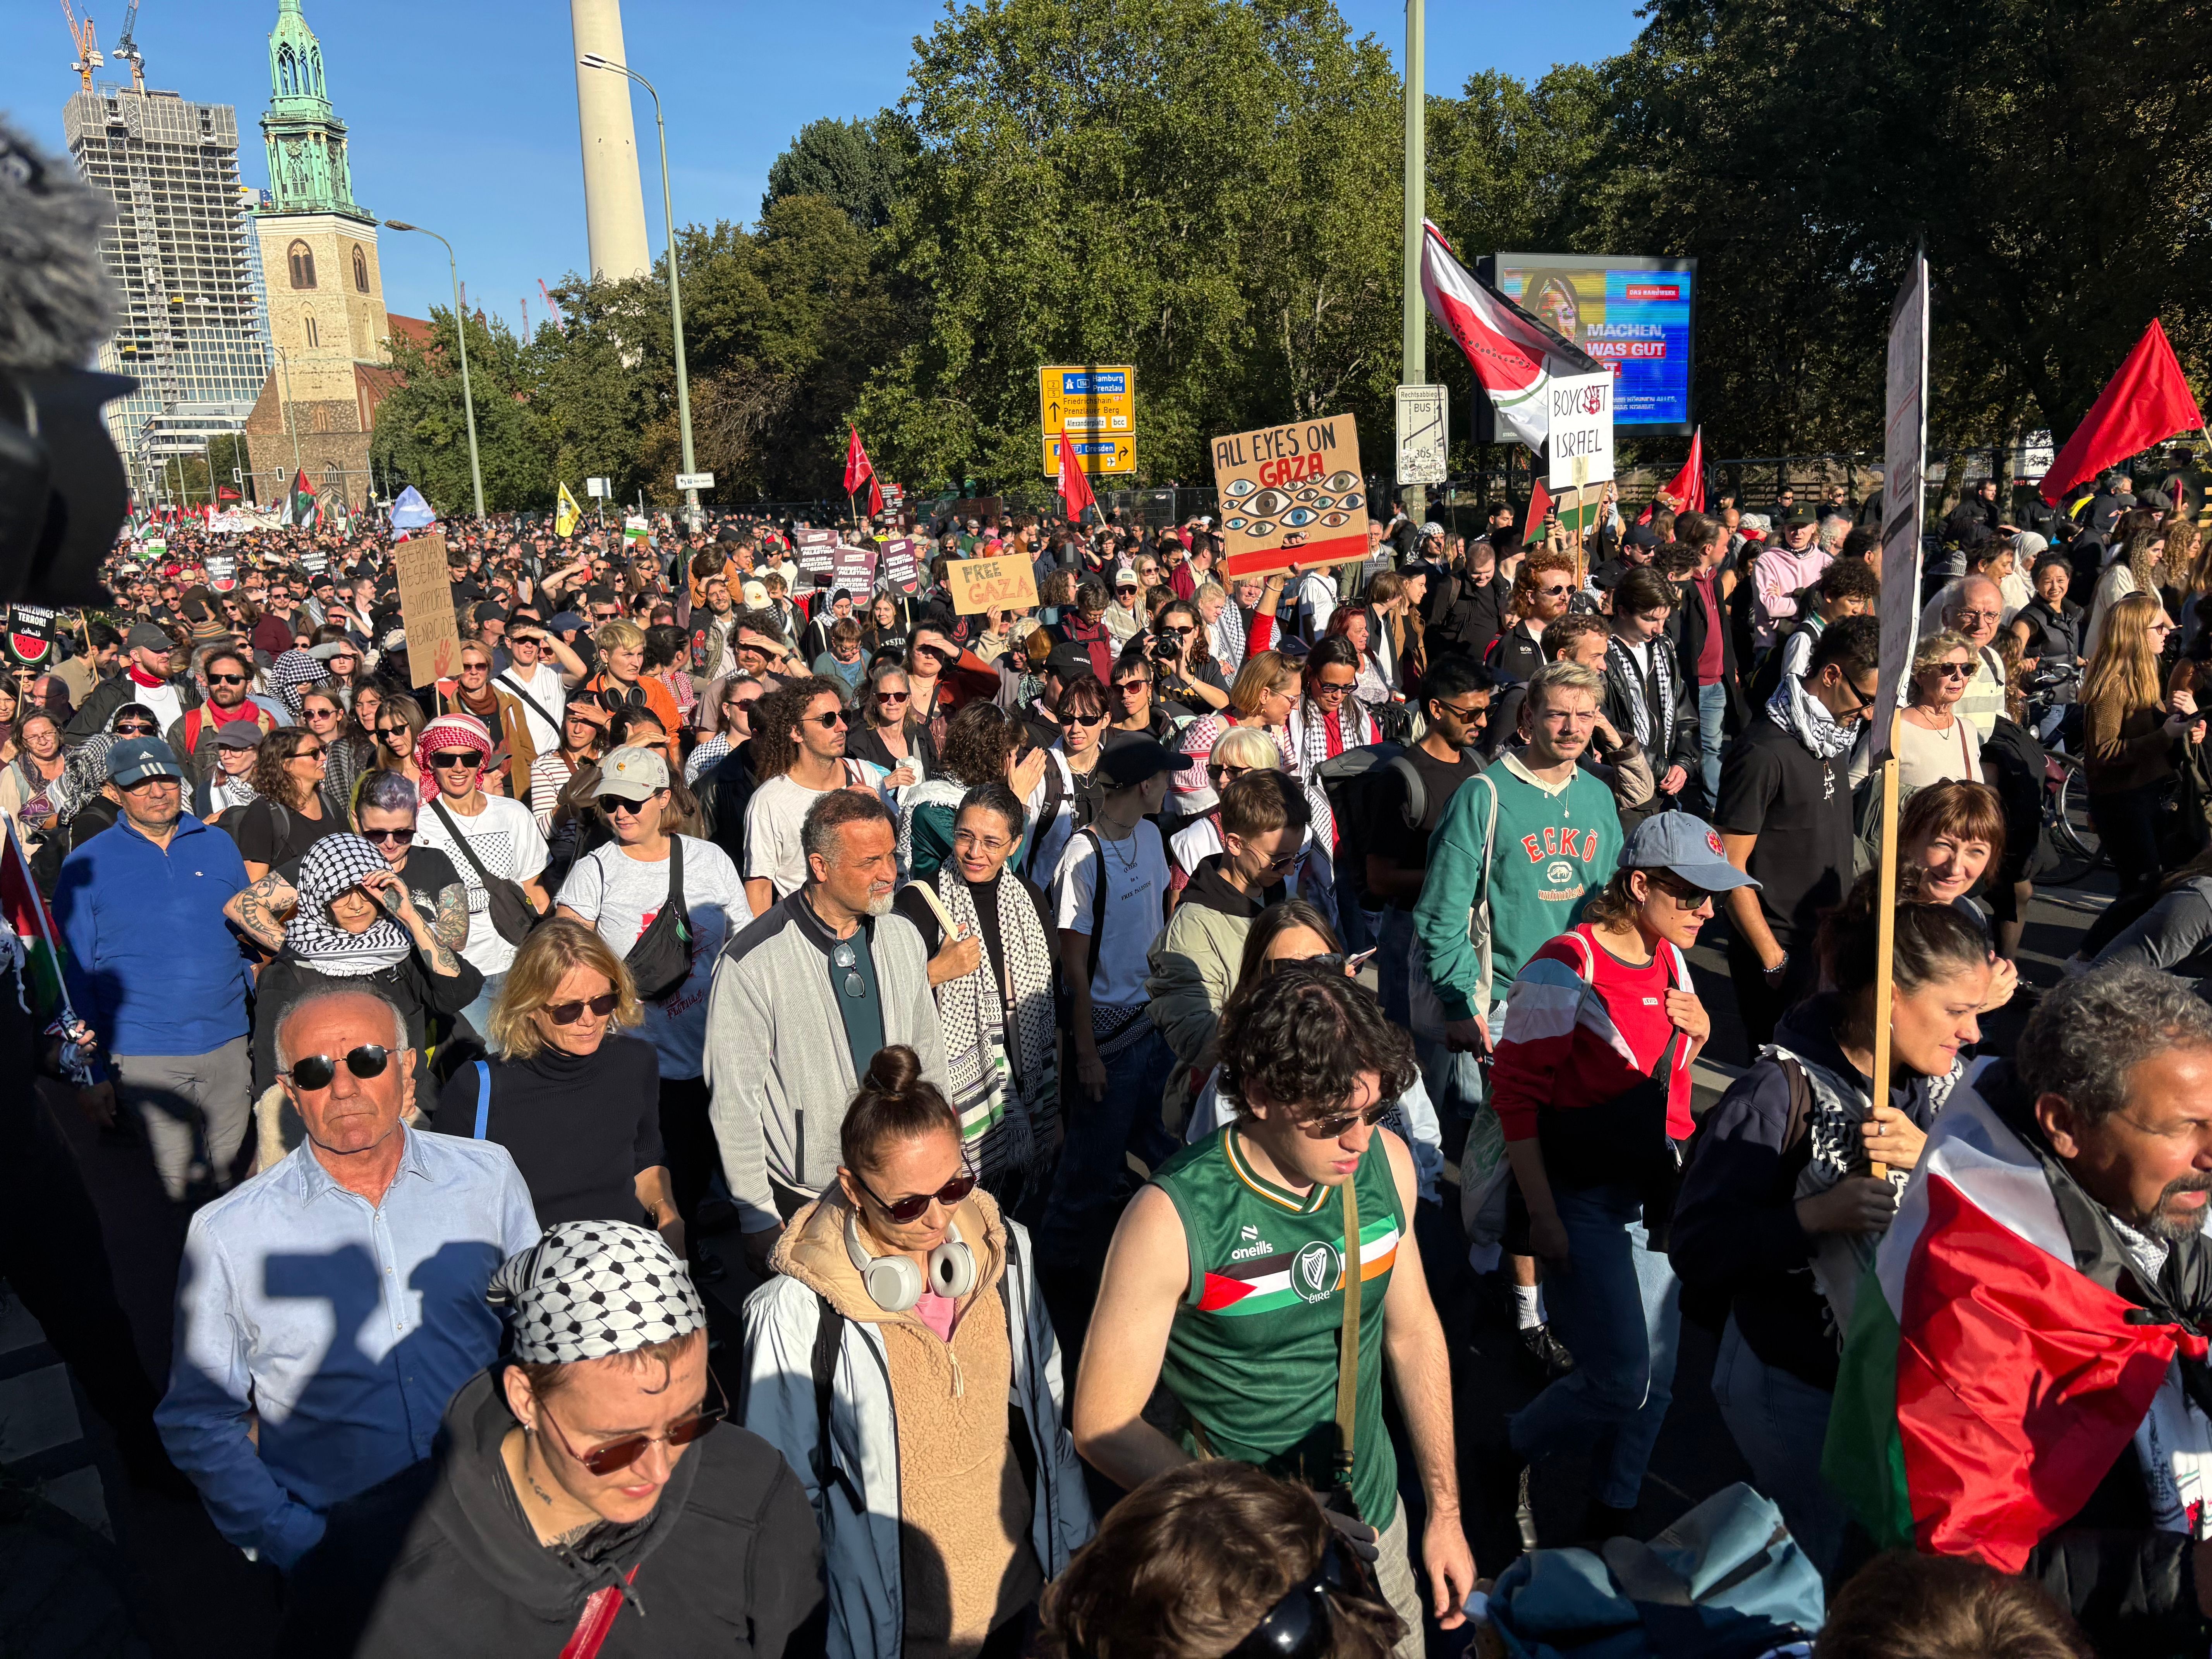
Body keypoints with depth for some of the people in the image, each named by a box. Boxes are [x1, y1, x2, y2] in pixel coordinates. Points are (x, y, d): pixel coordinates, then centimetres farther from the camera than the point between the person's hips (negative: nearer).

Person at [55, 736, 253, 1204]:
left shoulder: (218, 845, 6)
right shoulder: (86, 866, -1)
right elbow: (76, 973, 2)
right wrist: (92, 1071, -1)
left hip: (230, 1043, 2)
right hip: (144, 1057, -2)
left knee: (237, 1177, 12)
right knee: (175, 1180, 2)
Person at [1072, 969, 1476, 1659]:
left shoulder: (1385, 1164, -11)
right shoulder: (1174, 1218, -27)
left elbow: (1413, 1330, 4)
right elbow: (1102, 1425, -20)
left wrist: (1445, 1512, 8)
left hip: (1375, 1523, 5)